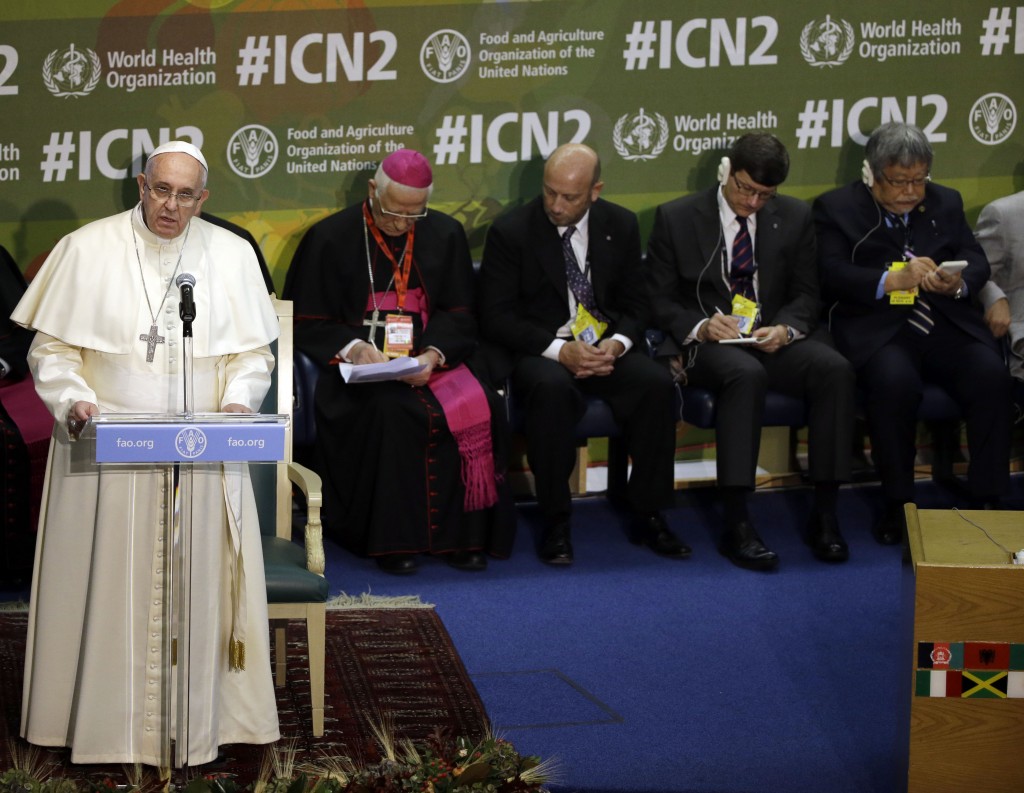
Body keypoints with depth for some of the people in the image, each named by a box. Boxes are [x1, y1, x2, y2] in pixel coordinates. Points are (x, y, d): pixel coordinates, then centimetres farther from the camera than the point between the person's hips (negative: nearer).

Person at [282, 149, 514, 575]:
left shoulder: (446, 235, 9)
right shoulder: (329, 239, 0)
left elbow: (458, 315, 8)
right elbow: (305, 323, 1)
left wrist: (433, 355, -13)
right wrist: (352, 347, -17)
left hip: (429, 360, 3)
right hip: (359, 366, -3)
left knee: (477, 408, -27)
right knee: (392, 412, -35)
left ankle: (462, 535, -16)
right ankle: (392, 539, -25)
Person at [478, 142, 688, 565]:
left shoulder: (621, 225, 5)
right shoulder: (510, 231, -6)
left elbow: (635, 304, 11)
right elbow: (496, 316, -8)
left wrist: (617, 343, -13)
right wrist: (559, 349, -21)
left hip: (605, 346, 3)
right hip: (539, 352, -3)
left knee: (657, 383, -26)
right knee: (553, 388, -37)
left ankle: (648, 515, -13)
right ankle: (555, 521, -23)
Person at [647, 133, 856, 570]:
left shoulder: (794, 217, 9)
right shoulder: (676, 218, 1)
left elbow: (807, 292, 11)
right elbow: (660, 299, 2)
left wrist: (785, 328, -11)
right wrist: (700, 327, -18)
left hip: (776, 338, 3)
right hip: (708, 343, -3)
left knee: (834, 368, -29)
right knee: (746, 374, -39)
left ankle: (824, 513, -22)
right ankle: (736, 524, -39)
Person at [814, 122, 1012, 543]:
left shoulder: (946, 203, 20)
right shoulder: (836, 207, 7)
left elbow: (977, 263, 14)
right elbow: (832, 275, -6)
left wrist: (959, 283, -10)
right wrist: (891, 281, -20)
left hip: (946, 324, 4)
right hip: (878, 328, -3)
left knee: (992, 374, -26)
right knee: (895, 381, -35)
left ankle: (986, 501, -15)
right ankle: (896, 504, -19)